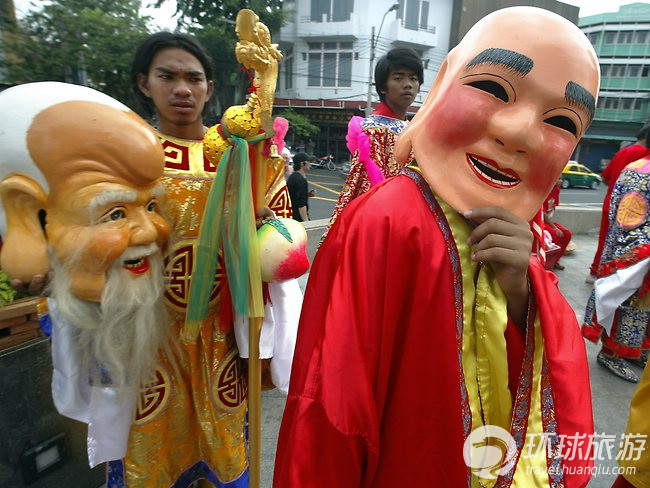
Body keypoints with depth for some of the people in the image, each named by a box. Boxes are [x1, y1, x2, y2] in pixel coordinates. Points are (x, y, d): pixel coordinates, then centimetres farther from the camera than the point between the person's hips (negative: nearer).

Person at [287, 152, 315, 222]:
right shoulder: (301, 180, -19)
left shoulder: (291, 177, 11)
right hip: (299, 218, -10)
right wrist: (305, 221, -22)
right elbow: (301, 204, -24)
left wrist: (307, 194, 10)